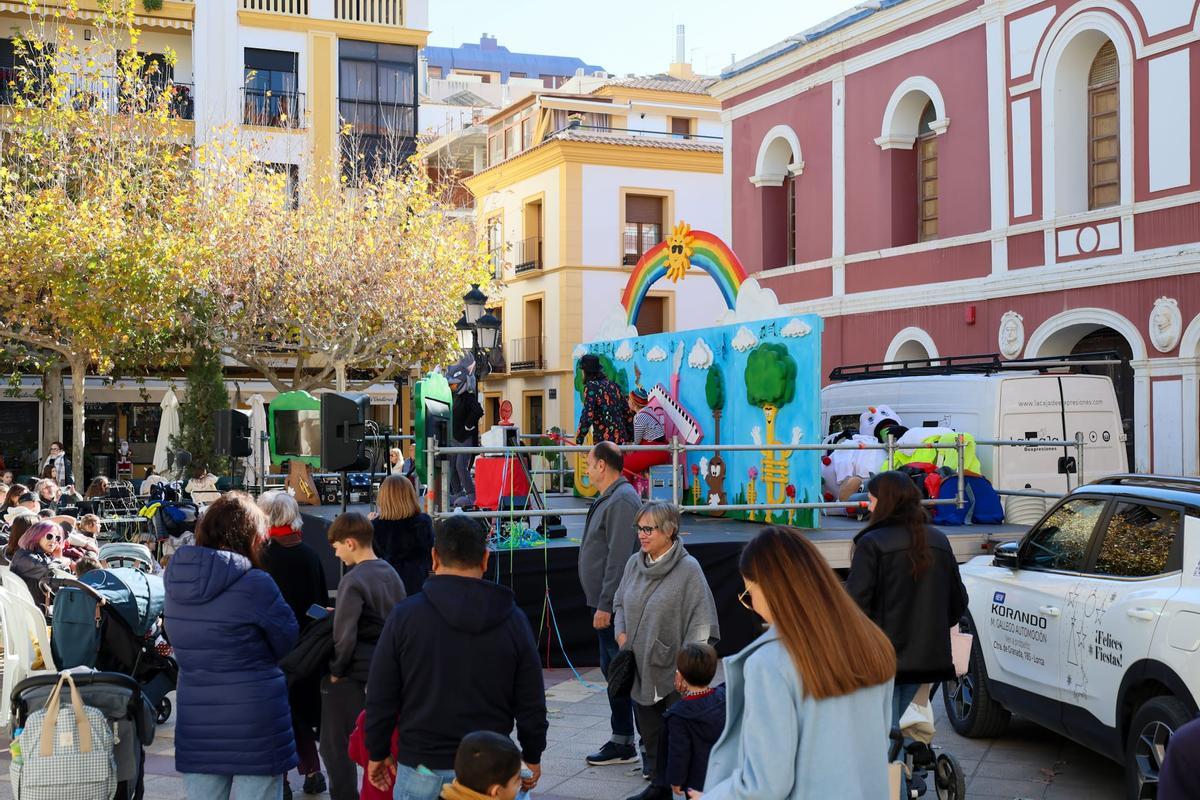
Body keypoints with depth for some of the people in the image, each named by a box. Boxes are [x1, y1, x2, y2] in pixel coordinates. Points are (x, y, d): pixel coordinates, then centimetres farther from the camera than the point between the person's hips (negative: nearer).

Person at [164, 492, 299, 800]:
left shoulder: (176, 577, 3)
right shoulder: (254, 583, -15)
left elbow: (180, 643, 13)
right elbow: (287, 642, -3)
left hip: (195, 725, 6)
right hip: (255, 725, -5)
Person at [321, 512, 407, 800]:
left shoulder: (353, 581, -19)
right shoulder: (392, 574, 5)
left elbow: (344, 635, -23)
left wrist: (336, 671, -8)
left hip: (353, 674, -7)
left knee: (335, 744, 6)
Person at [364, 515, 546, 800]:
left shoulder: (404, 616, -7)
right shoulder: (513, 619, -3)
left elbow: (380, 699, -3)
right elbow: (531, 704, 2)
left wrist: (378, 753, 11)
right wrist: (532, 757, 15)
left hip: (422, 769, -1)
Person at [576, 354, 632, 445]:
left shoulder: (591, 386, -6)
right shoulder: (613, 386, 14)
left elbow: (587, 415, -16)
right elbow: (628, 413, 16)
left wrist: (579, 440, -16)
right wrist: (630, 438, 22)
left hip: (603, 439, -6)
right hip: (621, 440, 7)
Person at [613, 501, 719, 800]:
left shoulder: (688, 569, -13)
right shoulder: (634, 563, 5)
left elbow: (701, 621, -13)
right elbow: (620, 603, 21)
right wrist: (621, 633, 4)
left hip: (673, 672, -6)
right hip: (640, 667, 6)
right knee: (649, 731, 15)